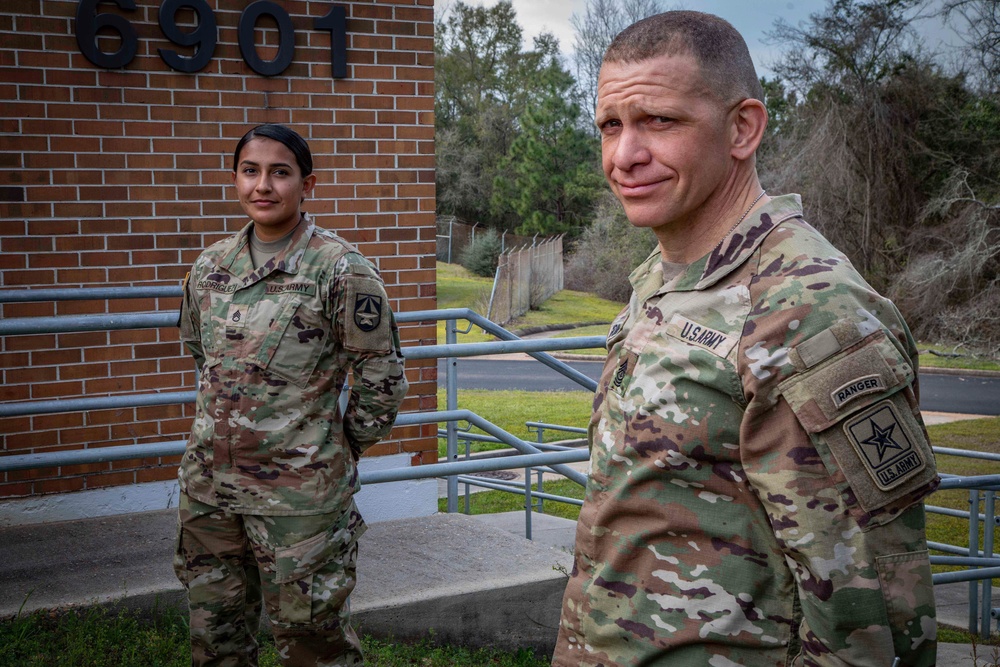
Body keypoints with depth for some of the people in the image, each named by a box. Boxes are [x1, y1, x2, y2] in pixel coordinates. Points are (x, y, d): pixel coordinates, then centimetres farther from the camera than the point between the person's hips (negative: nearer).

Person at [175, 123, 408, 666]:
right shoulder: (211, 266, 6)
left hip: (298, 494, -5)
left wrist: (336, 452, 0)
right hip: (208, 484, 6)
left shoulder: (339, 269, -11)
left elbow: (380, 379, -7)